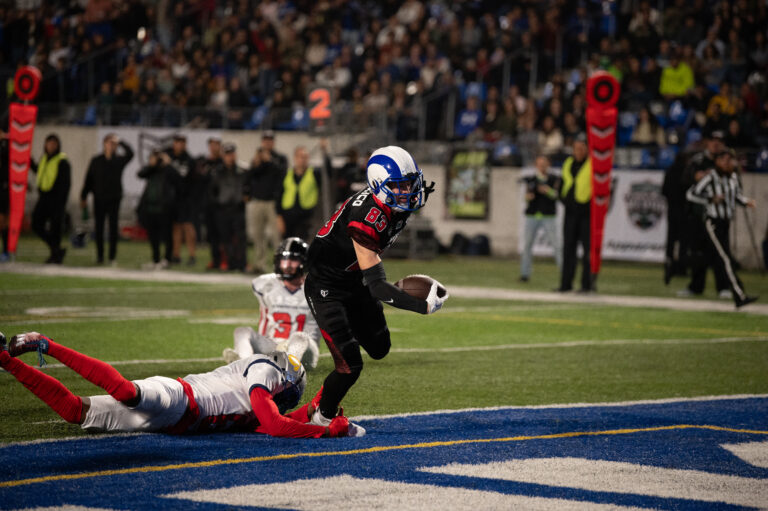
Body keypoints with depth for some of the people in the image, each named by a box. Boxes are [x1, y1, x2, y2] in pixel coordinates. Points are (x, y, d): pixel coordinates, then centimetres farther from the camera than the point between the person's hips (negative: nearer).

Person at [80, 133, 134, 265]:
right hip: (99, 199, 1)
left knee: (113, 228, -1)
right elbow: (88, 180, 8)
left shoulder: (119, 159, 3)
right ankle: (100, 257, 10)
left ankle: (112, 257, 3)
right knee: (99, 229, 3)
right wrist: (83, 197, 8)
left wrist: (119, 142, -12)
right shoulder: (96, 160, 5)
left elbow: (130, 154, -17)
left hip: (114, 199, -1)